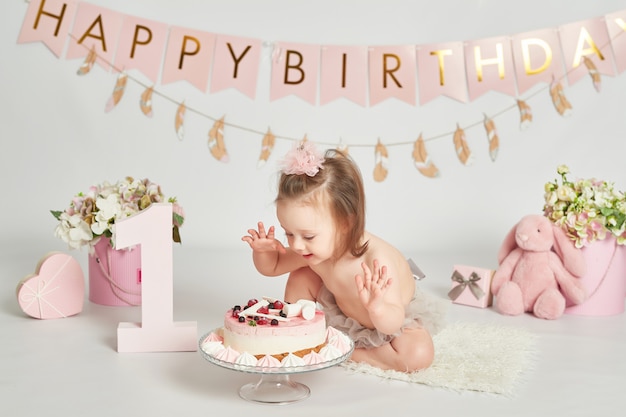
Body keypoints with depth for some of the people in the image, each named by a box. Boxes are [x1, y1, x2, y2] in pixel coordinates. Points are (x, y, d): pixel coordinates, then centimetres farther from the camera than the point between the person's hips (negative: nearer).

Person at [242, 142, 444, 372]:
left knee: (419, 355, -30)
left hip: (392, 318, -4)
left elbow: (392, 324, -42)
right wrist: (262, 251, -26)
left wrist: (377, 308, -65)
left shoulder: (377, 261, -42)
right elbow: (272, 267, -4)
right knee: (301, 278, -11)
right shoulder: (311, 252, -23)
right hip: (342, 313, 4)